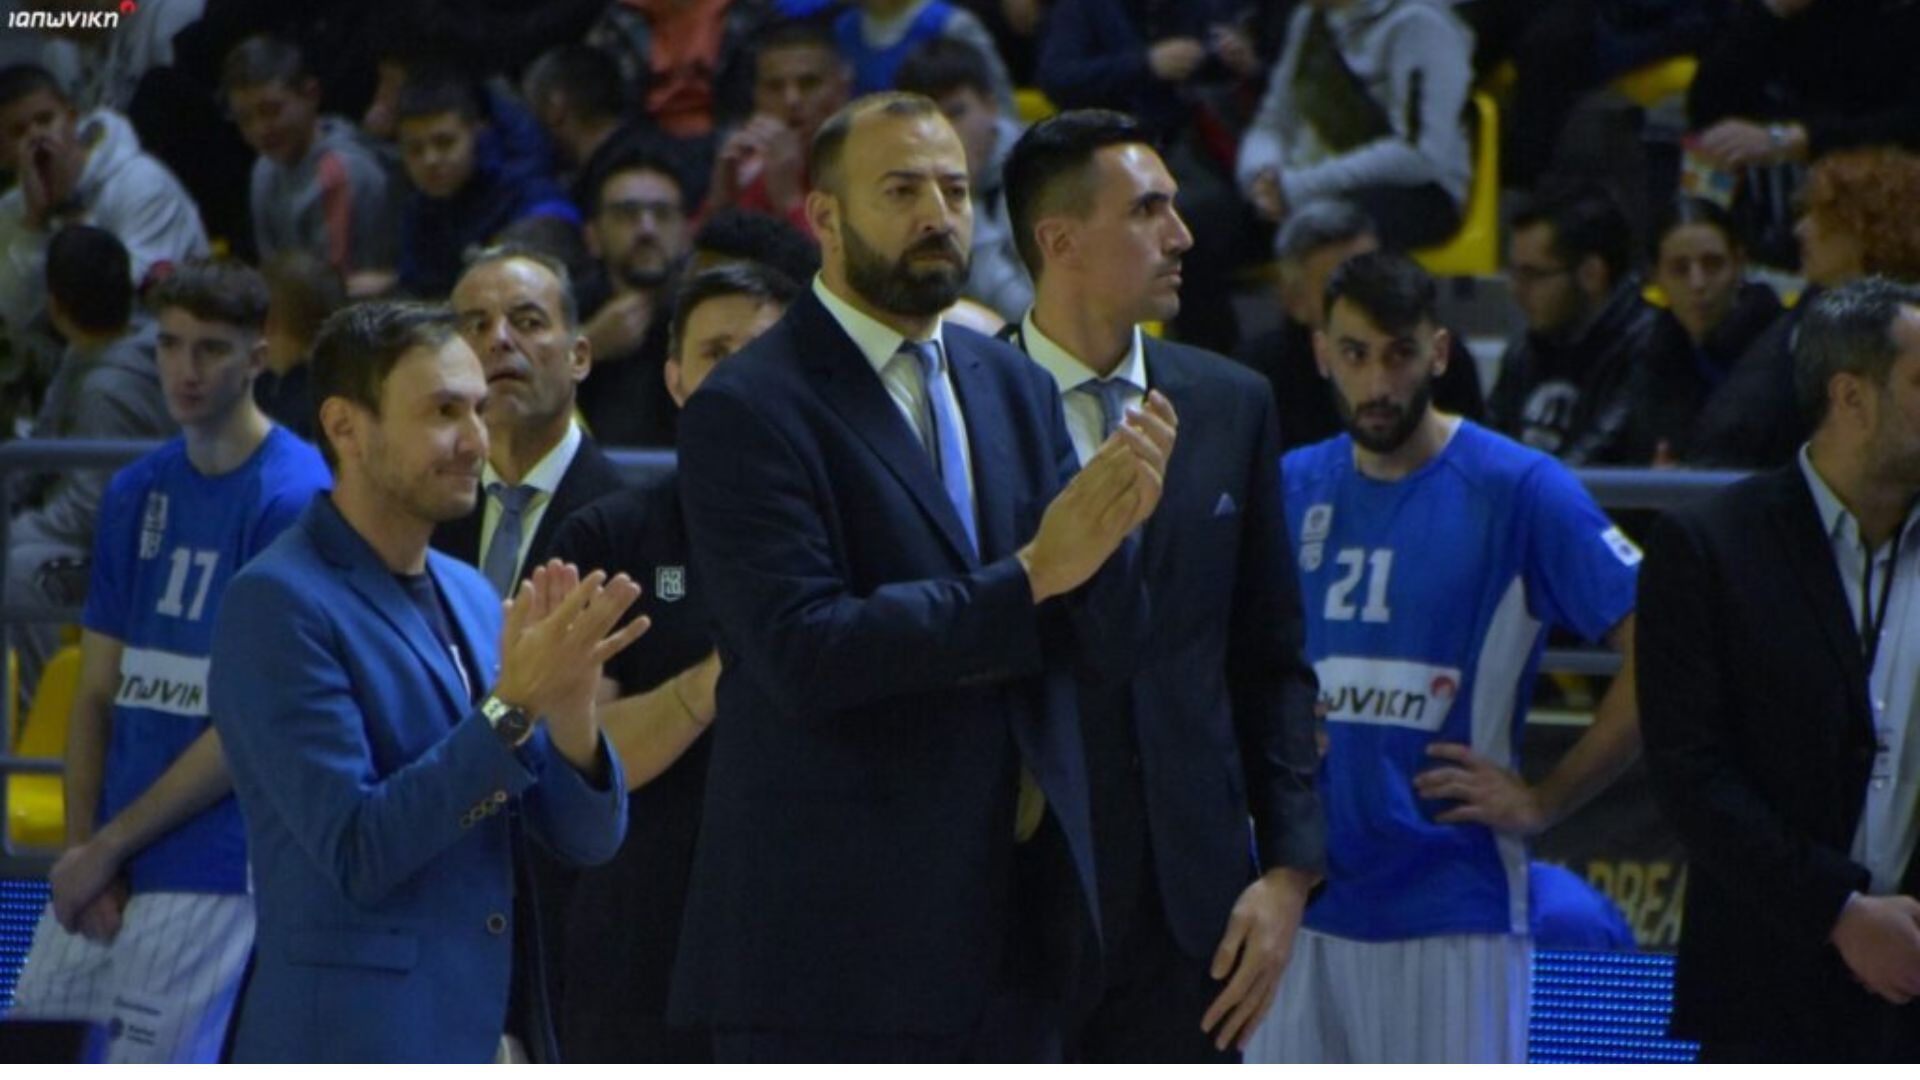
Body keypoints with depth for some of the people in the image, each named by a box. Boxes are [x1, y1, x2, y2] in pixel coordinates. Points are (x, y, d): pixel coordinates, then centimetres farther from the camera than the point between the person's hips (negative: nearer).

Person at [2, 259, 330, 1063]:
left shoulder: (293, 498, -9)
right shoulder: (138, 493, 13)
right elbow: (97, 693, 14)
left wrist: (110, 846, -9)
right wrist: (82, 848, -2)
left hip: (210, 873, -7)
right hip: (104, 873, 7)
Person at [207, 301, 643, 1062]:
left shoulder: (470, 595, 14)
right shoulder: (278, 603, -10)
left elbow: (587, 839, 10)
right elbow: (357, 850, -18)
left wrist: (569, 707, -10)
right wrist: (512, 707, -20)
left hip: (500, 1045, 8)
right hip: (356, 1050, -8)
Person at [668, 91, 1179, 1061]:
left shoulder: (1013, 387, 13)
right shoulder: (748, 410, -9)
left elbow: (1105, 642, 8)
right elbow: (804, 651, -21)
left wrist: (1109, 532, -15)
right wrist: (1030, 575, -23)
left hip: (1008, 935, 7)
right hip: (831, 940, -7)